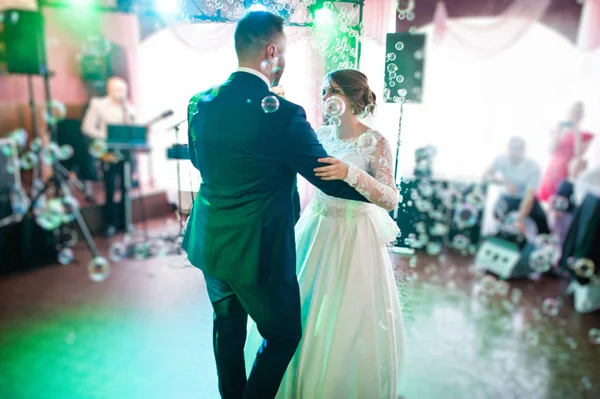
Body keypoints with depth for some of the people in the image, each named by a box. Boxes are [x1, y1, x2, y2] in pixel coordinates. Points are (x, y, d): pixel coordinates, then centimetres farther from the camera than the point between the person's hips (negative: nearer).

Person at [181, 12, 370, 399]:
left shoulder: (200, 103, -1)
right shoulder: (282, 113, -21)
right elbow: (329, 179, -14)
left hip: (210, 242, 8)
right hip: (257, 249, -7)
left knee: (228, 326, 27)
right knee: (284, 336, 16)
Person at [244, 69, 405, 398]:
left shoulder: (375, 142, -12)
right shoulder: (321, 134, 3)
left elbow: (390, 200, -20)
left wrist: (351, 173, -34)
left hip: (354, 238, -5)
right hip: (316, 231, 5)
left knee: (347, 322, 5)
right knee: (301, 310, 14)